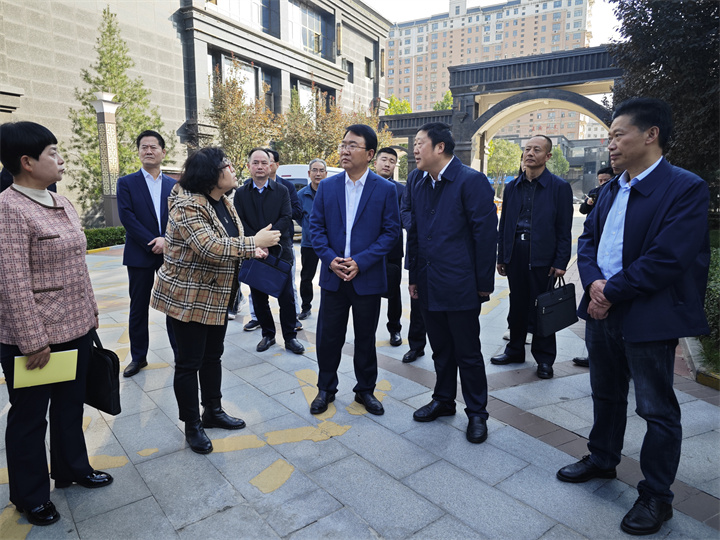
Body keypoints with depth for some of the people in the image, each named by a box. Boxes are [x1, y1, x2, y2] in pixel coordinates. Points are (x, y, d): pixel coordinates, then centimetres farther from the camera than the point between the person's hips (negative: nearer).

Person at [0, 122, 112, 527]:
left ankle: (72, 468, 42)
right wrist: (33, 342, -19)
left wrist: (90, 311, 15)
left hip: (77, 328, 7)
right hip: (35, 337, -7)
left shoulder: (62, 204, 7)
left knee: (71, 404, 21)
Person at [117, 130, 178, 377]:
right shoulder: (127, 183, 2)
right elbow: (127, 217, -8)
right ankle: (138, 357, 20)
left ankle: (180, 352, 19)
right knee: (138, 307, 8)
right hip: (139, 255, -1)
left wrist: (167, 240, -16)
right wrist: (151, 244, -14)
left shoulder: (174, 185, 8)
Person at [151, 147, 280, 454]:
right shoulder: (187, 206, -22)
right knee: (189, 362, 5)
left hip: (217, 296, 9)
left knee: (213, 356, 18)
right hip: (188, 297, -8)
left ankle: (213, 411, 35)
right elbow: (210, 248, -34)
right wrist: (254, 243, -29)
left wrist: (251, 250, -2)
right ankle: (192, 425, 21)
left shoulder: (223, 202, 7)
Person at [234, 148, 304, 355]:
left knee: (287, 297, 2)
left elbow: (286, 218, -6)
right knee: (258, 297, 9)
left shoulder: (282, 190, 5)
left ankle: (290, 337, 14)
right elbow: (239, 223, -2)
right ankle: (267, 334, 24)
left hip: (280, 252, -1)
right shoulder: (241, 193, 7)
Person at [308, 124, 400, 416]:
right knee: (328, 336, 9)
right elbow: (316, 226, 4)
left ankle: (365, 389, 31)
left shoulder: (386, 189, -4)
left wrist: (361, 261, -16)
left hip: (367, 278, -2)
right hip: (333, 276, 2)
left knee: (366, 338, 12)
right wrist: (329, 259, -12)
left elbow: (391, 231, -6)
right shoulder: (326, 186, 3)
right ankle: (326, 389, 29)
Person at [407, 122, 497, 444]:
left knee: (468, 353, 6)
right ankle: (444, 400, 36)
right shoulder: (420, 187, 11)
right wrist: (414, 278, 13)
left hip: (460, 286, -6)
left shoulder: (472, 181, -10)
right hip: (429, 286, 6)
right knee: (441, 349, 19)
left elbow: (485, 233, -12)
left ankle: (476, 413, 24)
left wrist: (484, 283, -12)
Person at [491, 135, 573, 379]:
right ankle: (515, 350, 29)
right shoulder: (512, 186, 10)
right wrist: (501, 256, 8)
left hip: (542, 257, -4)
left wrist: (560, 263, -10)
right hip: (515, 256, 4)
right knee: (517, 306, 14)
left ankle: (544, 359, 20)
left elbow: (563, 229, -5)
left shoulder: (559, 187, -2)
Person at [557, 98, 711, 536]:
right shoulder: (610, 190, 10)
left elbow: (667, 259, -22)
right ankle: (602, 460, 43)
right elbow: (589, 238, 9)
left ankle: (657, 496, 27)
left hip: (648, 318, -7)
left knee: (658, 410, 9)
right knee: (607, 394, 22)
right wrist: (593, 283, -9)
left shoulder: (685, 188, -14)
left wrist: (611, 291, -17)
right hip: (603, 312, 7)